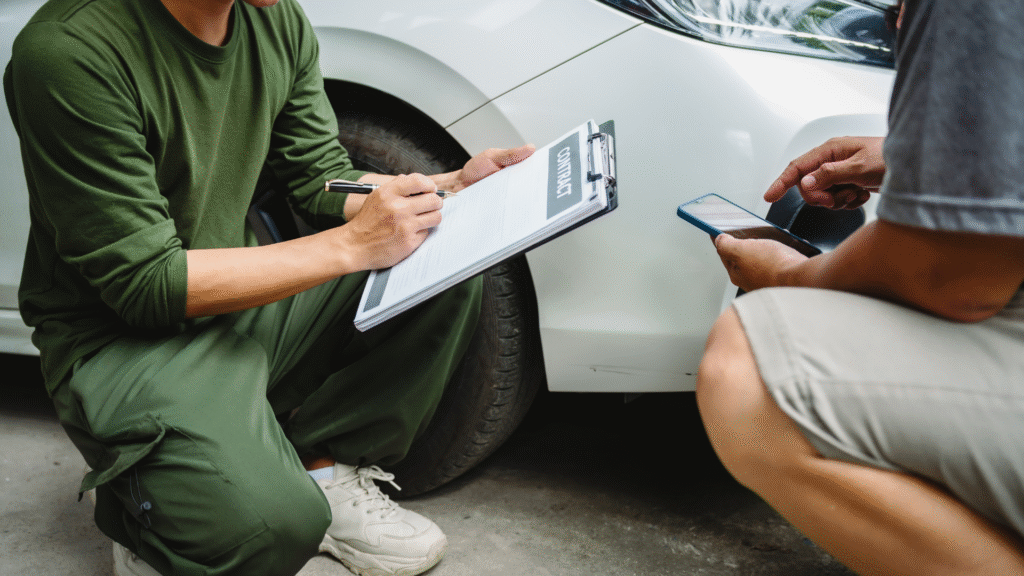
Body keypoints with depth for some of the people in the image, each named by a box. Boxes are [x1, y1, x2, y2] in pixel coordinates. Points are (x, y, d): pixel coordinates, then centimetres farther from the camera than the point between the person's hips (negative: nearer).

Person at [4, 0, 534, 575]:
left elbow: (324, 177, 9)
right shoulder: (71, 49, -25)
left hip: (245, 301, 7)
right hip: (123, 340, -7)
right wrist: (352, 244, -25)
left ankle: (325, 467, 2)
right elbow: (144, 282, -24)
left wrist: (451, 187, -7)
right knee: (275, 520, -31)